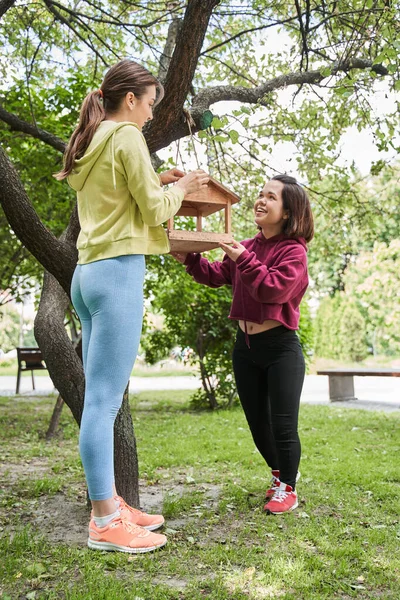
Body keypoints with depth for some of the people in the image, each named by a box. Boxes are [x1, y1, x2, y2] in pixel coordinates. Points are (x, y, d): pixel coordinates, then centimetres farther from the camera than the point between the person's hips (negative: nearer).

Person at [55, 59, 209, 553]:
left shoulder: (89, 142, 22)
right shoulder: (127, 137, -5)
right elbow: (154, 212, -7)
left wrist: (155, 182, 21)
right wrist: (179, 188, 11)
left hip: (88, 272, 9)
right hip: (118, 271, -9)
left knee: (100, 398, 9)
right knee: (104, 400, -9)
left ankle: (108, 504, 17)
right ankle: (105, 524, -2)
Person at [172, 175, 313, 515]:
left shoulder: (294, 251, -10)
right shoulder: (247, 247, 9)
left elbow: (273, 288, -24)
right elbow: (216, 276, 14)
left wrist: (243, 260, -24)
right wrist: (190, 259, -1)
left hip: (281, 348, -6)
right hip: (245, 346, 7)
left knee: (283, 426, 0)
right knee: (257, 424, 15)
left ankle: (288, 488, 21)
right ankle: (279, 473, 40)